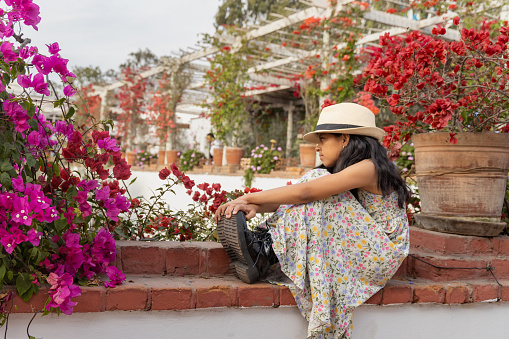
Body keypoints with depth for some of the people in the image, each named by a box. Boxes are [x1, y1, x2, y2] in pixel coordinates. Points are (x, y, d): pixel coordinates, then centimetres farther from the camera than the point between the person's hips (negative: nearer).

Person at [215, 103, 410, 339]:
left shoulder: (368, 168, -18)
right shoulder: (343, 171, 11)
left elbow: (305, 192, -27)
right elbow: (298, 197, 0)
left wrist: (249, 197, -22)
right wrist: (255, 207, -18)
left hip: (382, 254, -9)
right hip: (361, 249, 9)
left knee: (317, 194, -22)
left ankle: (265, 249, -19)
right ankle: (261, 256, -18)